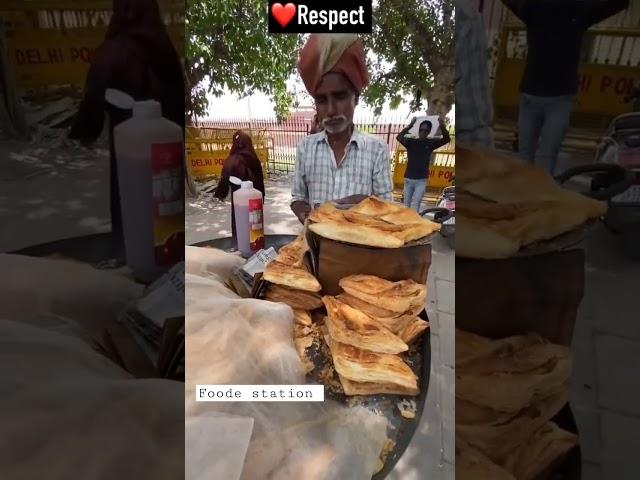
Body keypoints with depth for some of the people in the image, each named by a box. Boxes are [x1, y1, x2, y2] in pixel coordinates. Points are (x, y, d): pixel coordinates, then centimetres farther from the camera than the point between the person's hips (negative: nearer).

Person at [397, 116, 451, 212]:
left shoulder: (431, 143, 1)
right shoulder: (411, 141, -2)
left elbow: (447, 139, -9)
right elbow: (399, 137, -19)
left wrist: (443, 127, -28)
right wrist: (410, 125, -33)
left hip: (421, 180, -1)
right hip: (408, 179, 1)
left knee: (415, 204, -7)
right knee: (406, 204, 12)